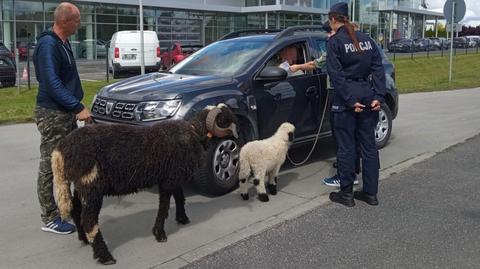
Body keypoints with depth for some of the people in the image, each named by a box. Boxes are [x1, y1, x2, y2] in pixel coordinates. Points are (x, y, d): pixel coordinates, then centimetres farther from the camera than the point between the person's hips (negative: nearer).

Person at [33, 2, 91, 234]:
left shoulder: (63, 43, 13)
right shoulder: (48, 44, -17)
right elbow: (52, 83, -24)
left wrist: (75, 107, 19)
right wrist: (78, 107, -26)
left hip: (67, 112, 10)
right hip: (52, 115, -10)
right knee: (50, 167, -3)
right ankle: (50, 219, 5)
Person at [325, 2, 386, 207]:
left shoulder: (334, 42, -5)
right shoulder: (366, 39, 12)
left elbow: (336, 75, -13)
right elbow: (378, 69, 5)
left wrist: (350, 100, -12)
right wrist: (378, 96, 0)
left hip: (345, 100, -6)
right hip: (368, 96, 6)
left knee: (346, 147, 3)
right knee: (368, 145, 10)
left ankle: (346, 194, 11)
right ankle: (370, 193, 18)